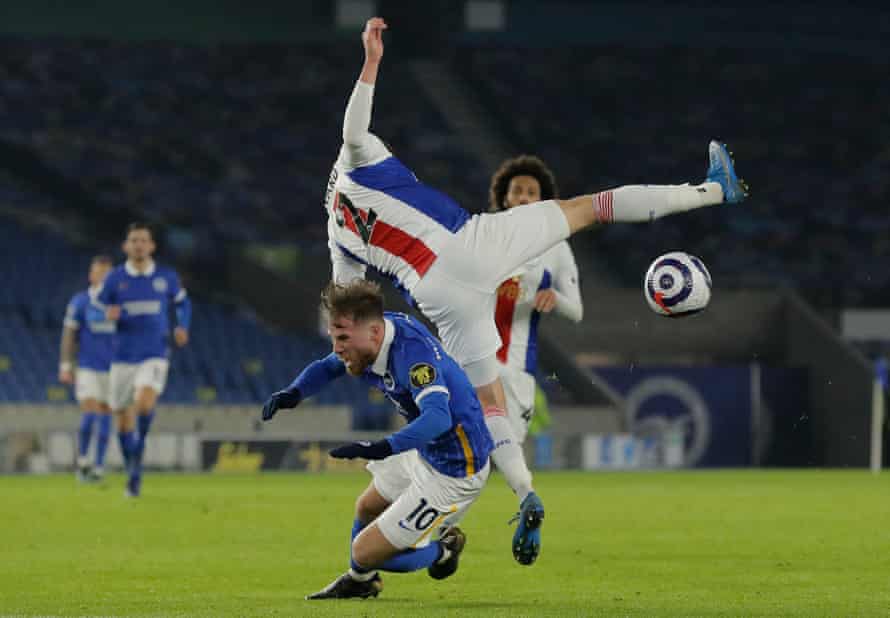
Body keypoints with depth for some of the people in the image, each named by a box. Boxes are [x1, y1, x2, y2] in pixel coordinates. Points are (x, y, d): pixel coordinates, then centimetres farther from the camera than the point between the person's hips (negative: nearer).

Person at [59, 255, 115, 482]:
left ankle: (99, 466, 16)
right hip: (87, 368, -2)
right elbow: (69, 335, -1)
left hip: (113, 370, 2)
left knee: (105, 416, 6)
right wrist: (65, 367, -7)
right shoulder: (79, 301, -2)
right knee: (89, 414, -14)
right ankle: (82, 460, 4)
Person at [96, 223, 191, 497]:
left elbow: (183, 302, 18)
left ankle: (139, 452, -6)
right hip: (123, 357, 1)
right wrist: (108, 315, -17)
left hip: (155, 356, -1)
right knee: (123, 419, 5)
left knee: (145, 403, -29)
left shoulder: (166, 277, 2)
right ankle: (133, 474, 25)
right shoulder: (114, 278, 0)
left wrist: (183, 327, 0)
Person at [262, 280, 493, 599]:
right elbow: (328, 367, 11)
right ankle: (361, 581, 53)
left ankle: (442, 551, 18)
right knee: (366, 511, 27)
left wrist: (383, 448, -61)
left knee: (365, 552, -6)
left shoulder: (413, 352, -34)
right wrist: (294, 392, -10)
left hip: (452, 473, -9)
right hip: (424, 453, 9)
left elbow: (438, 416, -49)